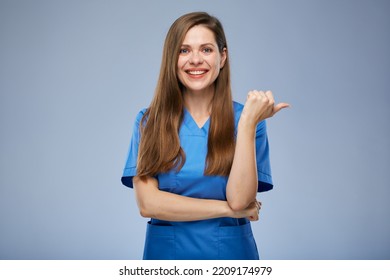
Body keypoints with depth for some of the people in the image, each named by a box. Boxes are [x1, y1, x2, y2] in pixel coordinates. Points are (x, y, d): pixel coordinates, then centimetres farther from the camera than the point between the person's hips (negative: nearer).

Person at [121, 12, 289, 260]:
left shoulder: (244, 119, -6)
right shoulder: (149, 121, -4)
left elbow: (239, 200, -17)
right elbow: (147, 203, -12)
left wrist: (248, 123, -21)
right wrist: (228, 209, -13)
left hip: (231, 249, 0)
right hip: (166, 249, 1)